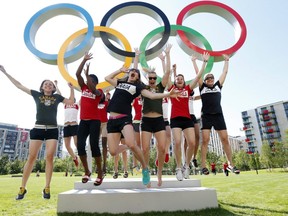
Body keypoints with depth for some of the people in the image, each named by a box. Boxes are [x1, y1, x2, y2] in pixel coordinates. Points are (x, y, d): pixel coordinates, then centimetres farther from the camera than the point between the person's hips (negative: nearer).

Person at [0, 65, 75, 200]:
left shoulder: (57, 97, 10)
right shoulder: (37, 95, 10)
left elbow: (71, 101, 13)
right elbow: (19, 85, 14)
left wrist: (71, 88, 5)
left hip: (52, 130, 0)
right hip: (38, 129, 0)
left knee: (49, 157, -6)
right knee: (31, 157, -1)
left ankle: (47, 188, 1)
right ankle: (23, 188, 10)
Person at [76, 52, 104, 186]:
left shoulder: (99, 92, -1)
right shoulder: (83, 88, 12)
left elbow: (93, 90, -24)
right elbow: (77, 74, 5)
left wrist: (87, 74, -19)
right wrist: (84, 60, 2)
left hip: (95, 121, -5)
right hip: (83, 121, 5)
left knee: (94, 145, -9)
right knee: (80, 145, -3)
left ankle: (100, 173, 5)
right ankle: (87, 171, 13)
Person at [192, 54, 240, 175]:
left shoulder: (218, 86, 18)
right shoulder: (202, 87, 11)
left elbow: (225, 72, 24)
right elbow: (197, 73, 13)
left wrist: (226, 60, 32)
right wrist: (194, 61, 20)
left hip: (218, 115, 3)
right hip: (206, 116, -3)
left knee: (225, 139, 0)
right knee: (205, 140, -8)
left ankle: (230, 164, 10)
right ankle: (203, 166, -5)